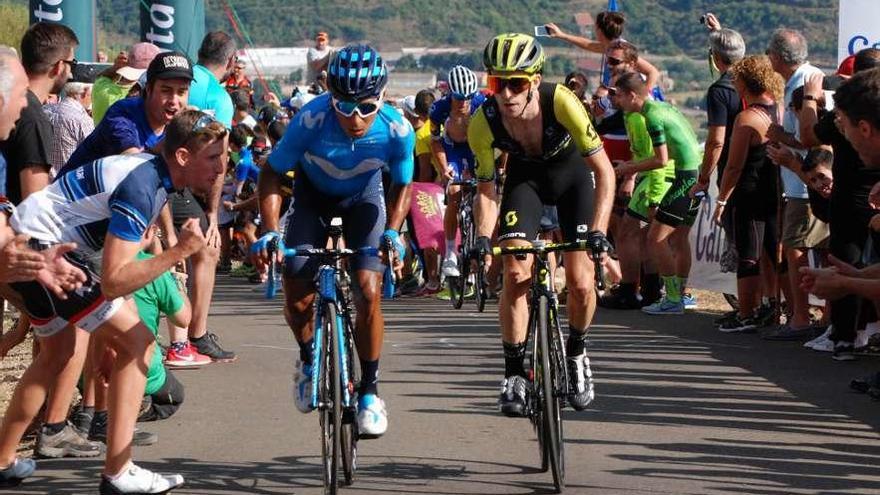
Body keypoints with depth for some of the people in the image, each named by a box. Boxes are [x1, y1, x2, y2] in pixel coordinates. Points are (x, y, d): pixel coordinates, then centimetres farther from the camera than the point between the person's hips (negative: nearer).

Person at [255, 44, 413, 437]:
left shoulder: (397, 130, -31)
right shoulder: (311, 120, -35)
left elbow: (402, 185, -11)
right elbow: (272, 174, -21)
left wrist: (391, 232, -26)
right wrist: (269, 231, -33)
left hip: (363, 197, 0)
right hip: (313, 194, 0)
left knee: (368, 294, -15)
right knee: (297, 296, -11)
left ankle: (369, 390, 2)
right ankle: (308, 357, 23)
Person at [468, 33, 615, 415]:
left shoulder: (561, 102, -36)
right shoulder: (483, 122, -29)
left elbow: (604, 171, -32)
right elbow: (486, 189, -15)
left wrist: (597, 231, -42)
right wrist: (483, 239, -31)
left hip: (571, 175, -1)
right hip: (525, 177, 1)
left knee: (580, 283, -10)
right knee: (515, 275, -16)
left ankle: (576, 352, 20)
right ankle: (514, 374, -2)